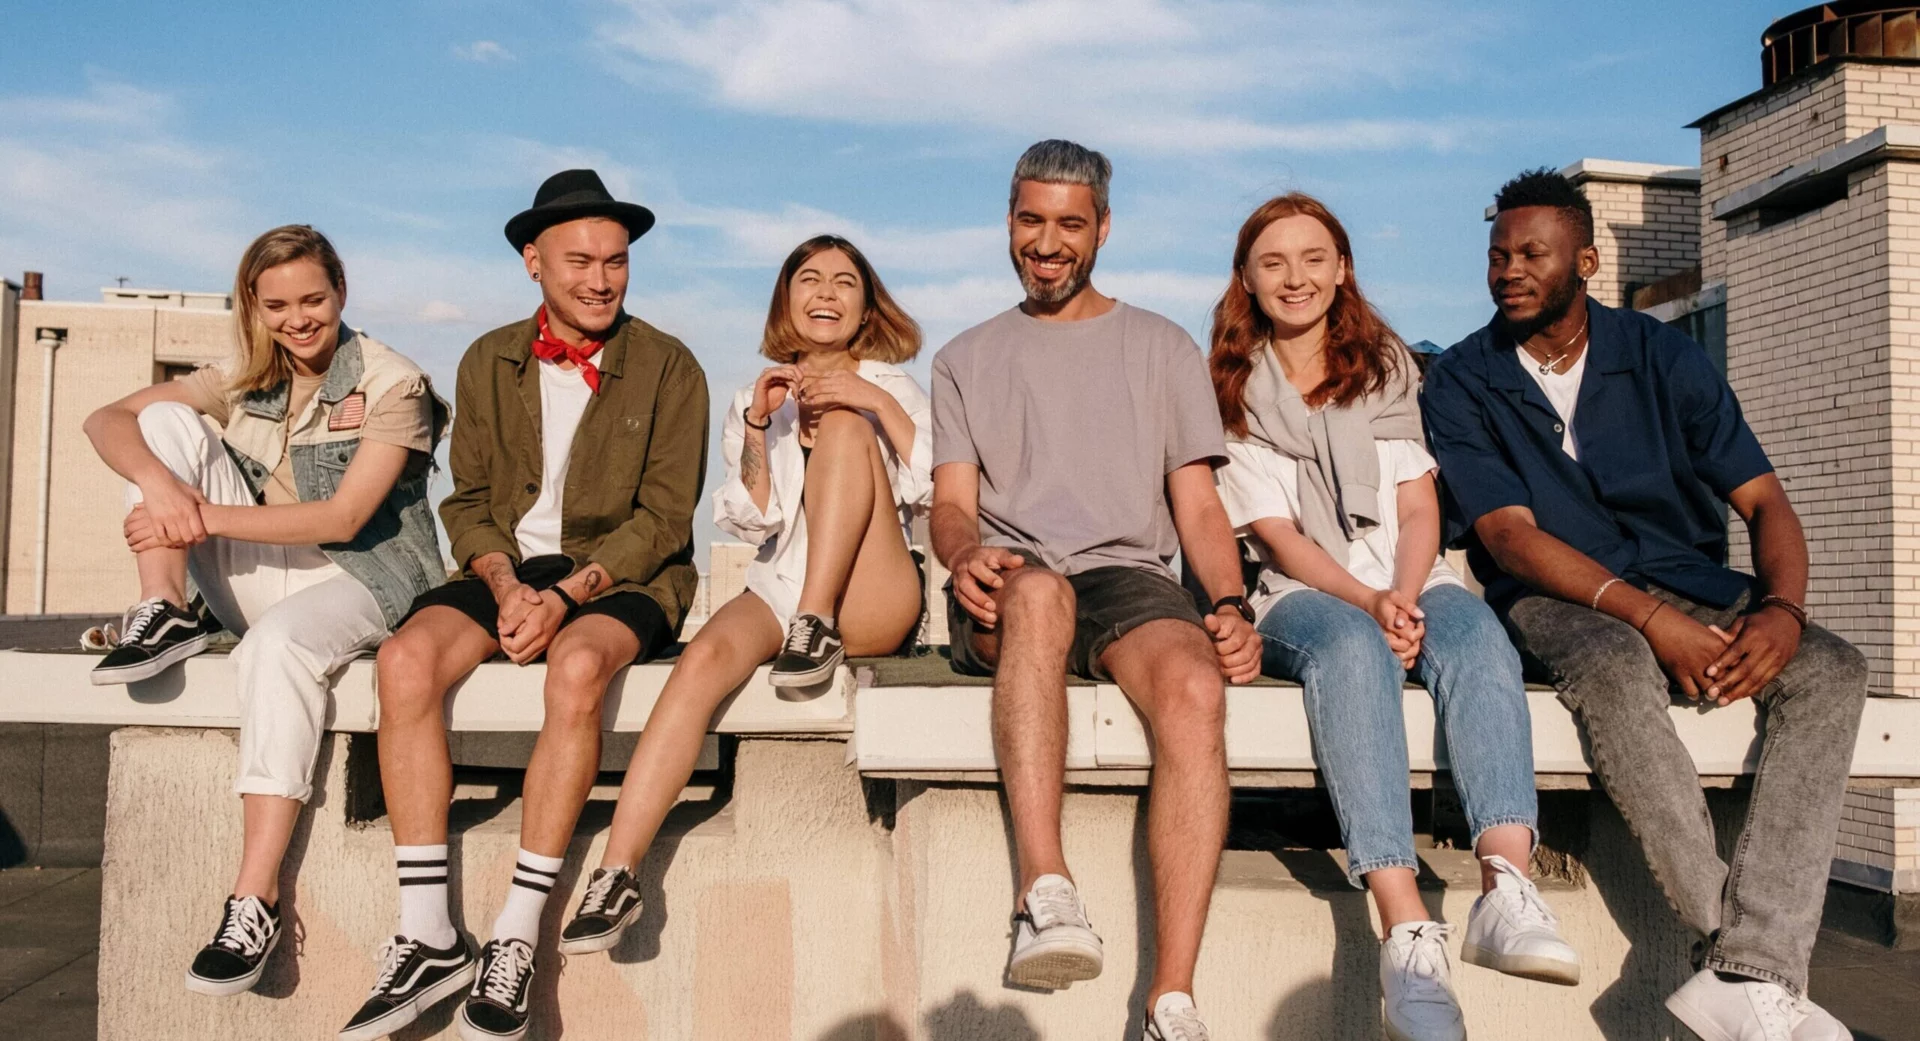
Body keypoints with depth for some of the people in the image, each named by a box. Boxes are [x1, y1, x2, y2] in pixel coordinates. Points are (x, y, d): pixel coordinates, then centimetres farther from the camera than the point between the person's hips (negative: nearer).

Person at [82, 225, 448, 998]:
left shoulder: (391, 383, -6)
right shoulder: (244, 381, 10)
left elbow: (343, 517, -16)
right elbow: (107, 421, 0)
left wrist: (205, 517, -21)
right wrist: (158, 482, -22)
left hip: (358, 577, -5)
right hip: (258, 578, 5)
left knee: (278, 643, -39)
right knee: (168, 420, -5)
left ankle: (256, 902, -36)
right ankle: (164, 616, -15)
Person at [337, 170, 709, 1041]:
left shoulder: (668, 368, 0)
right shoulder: (488, 363, 11)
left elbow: (664, 518, -5)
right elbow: (468, 500, 9)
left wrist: (568, 592, -17)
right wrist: (505, 584, -11)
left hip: (621, 577, -3)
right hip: (509, 568, 4)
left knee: (577, 666, -36)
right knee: (406, 656, -25)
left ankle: (517, 938, -26)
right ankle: (428, 937, -20)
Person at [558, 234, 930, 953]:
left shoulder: (891, 388, 15)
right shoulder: (758, 398, 20)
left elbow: (940, 490, -2)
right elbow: (753, 522, 8)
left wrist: (876, 402, -13)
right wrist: (758, 428, -6)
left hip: (871, 603, -1)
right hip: (779, 585, 2)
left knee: (844, 425, -20)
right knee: (707, 655, -32)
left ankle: (820, 627, -24)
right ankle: (617, 874, -34)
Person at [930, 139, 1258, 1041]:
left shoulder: (1163, 348, 20)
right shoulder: (966, 359, 22)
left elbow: (1198, 505, 12)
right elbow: (952, 502, 10)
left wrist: (1231, 604, -7)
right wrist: (965, 553, -15)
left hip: (1130, 576, 0)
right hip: (1006, 593, 0)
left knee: (1196, 688, -34)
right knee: (1038, 588, -39)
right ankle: (1046, 894, -43)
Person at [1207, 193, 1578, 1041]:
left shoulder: (1386, 368, 18)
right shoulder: (1232, 391, 10)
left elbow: (1418, 509, 8)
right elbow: (1276, 536, -1)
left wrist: (1405, 598, -13)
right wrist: (1369, 602, -18)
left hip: (1409, 584, 3)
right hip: (1302, 598, -2)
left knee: (1476, 633, -32)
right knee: (1351, 647, -37)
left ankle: (1506, 890, -48)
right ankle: (1408, 934, -49)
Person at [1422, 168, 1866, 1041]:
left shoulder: (1663, 358, 6)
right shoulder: (1461, 382, 0)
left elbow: (1765, 501, 2)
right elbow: (1511, 536, -11)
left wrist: (1782, 608, -19)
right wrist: (1649, 617, -24)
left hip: (1690, 586, 4)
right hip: (1557, 598, -3)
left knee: (1831, 669, -24)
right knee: (1615, 667, -37)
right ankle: (1757, 962, -30)